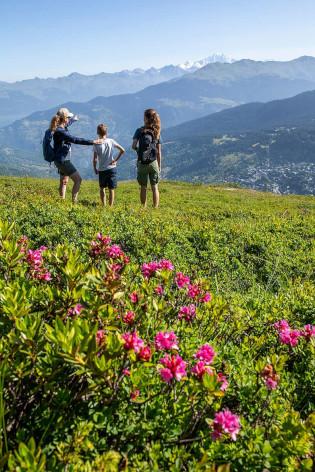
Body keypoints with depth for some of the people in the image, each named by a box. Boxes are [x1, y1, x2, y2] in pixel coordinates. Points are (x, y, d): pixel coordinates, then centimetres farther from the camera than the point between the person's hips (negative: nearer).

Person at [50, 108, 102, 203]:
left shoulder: (62, 128, 6)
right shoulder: (60, 131, -23)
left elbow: (66, 124, 32)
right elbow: (75, 140, -30)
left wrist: (73, 119, 52)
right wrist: (92, 142, -30)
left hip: (63, 160, 10)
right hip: (62, 160, -10)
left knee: (64, 181, 20)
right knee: (78, 180, -7)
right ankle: (74, 201, -5)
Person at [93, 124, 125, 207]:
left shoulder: (97, 144, -8)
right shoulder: (111, 141, -2)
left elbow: (95, 159, -9)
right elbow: (122, 150, -4)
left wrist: (95, 169, 5)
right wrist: (116, 160, 1)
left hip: (102, 169, -1)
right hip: (112, 168, 1)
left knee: (102, 188, 17)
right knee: (111, 189, 6)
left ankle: (104, 206, 16)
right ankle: (111, 206, 8)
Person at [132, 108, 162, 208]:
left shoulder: (140, 131, -5)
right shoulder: (157, 132, 3)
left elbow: (133, 146, -13)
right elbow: (159, 152, 3)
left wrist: (138, 149, 9)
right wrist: (159, 166, 10)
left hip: (142, 163, -1)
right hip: (153, 163, 1)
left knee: (143, 188, 9)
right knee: (155, 187, 7)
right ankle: (155, 208, 7)